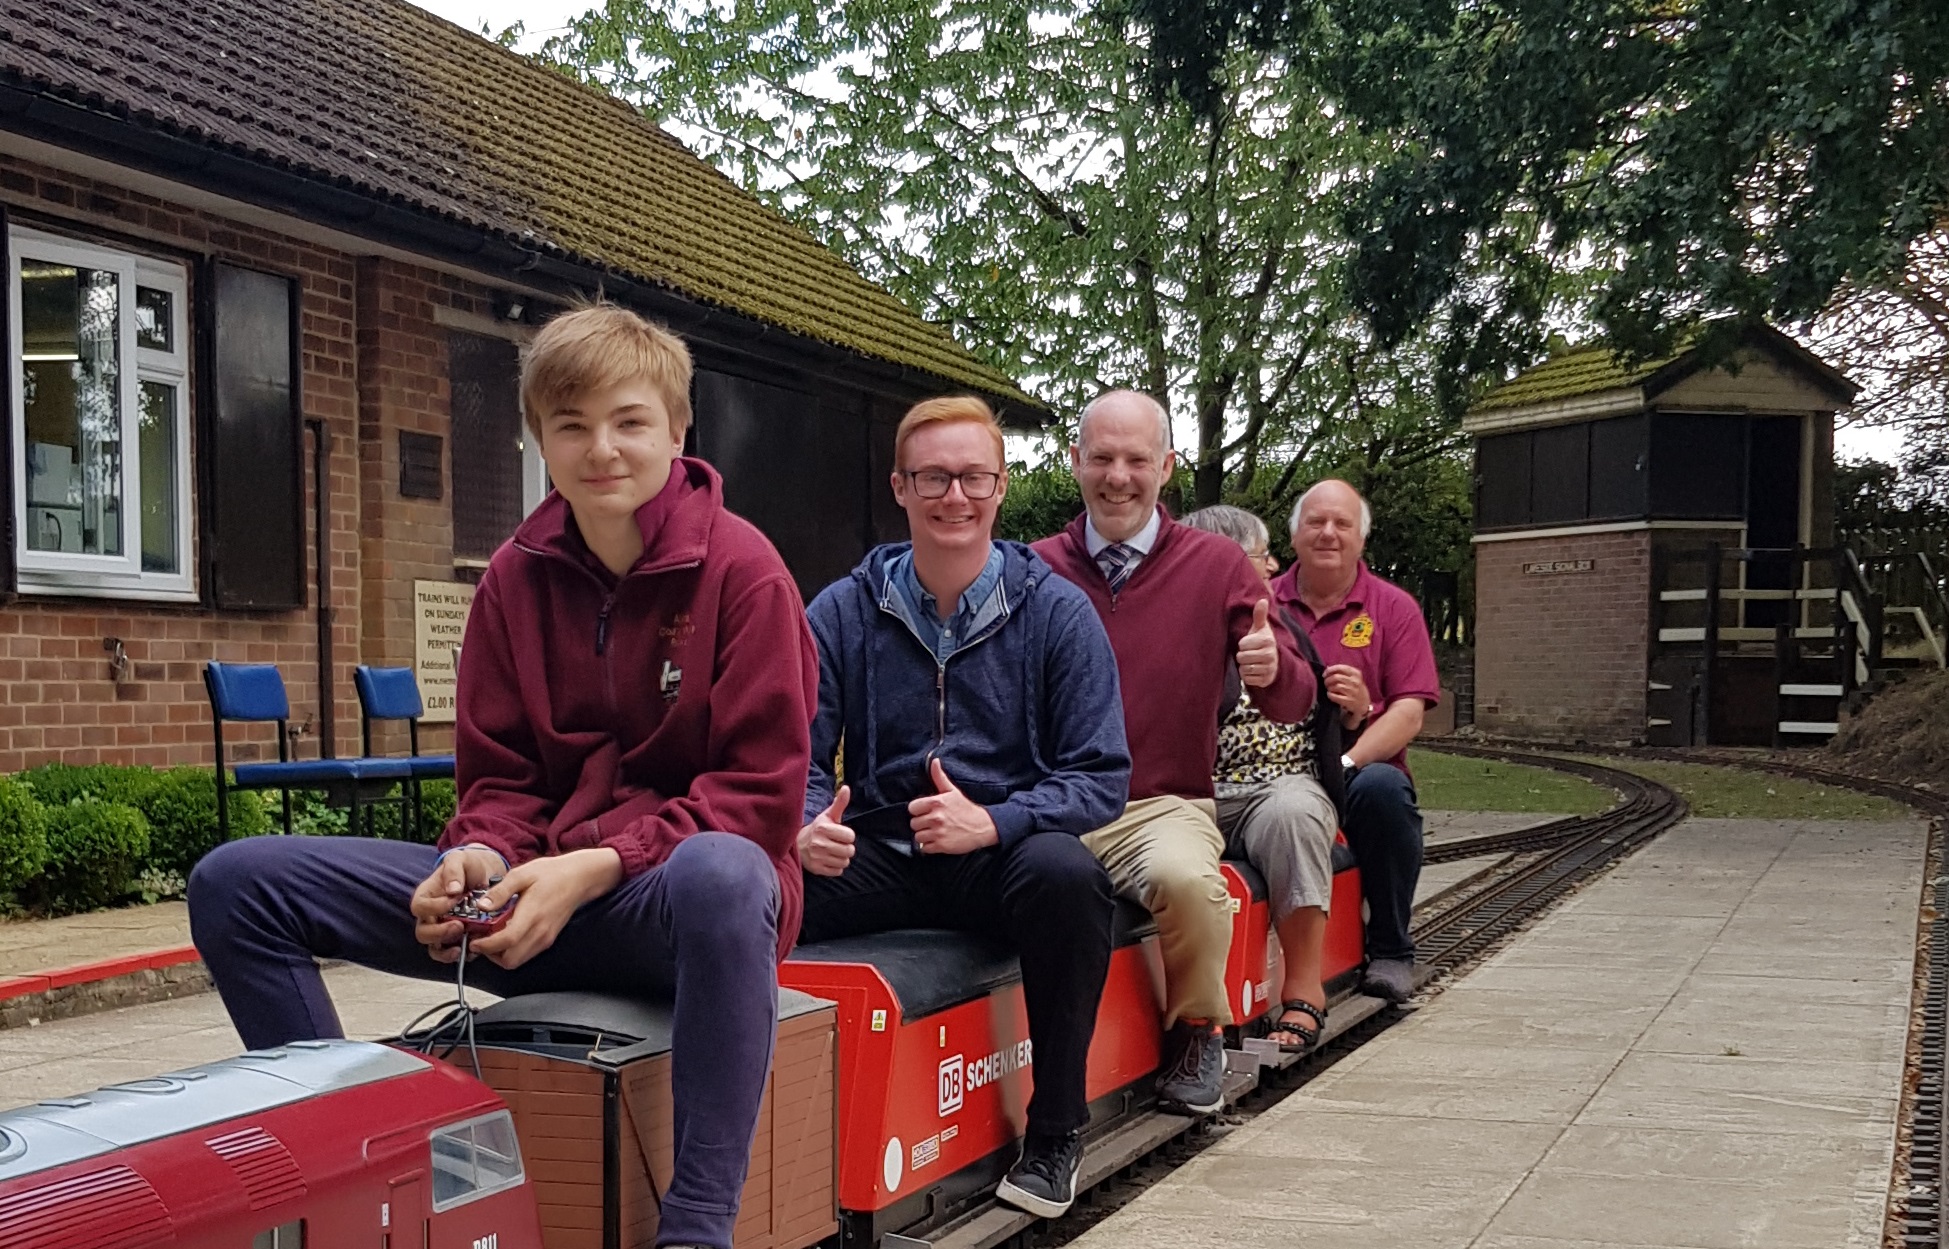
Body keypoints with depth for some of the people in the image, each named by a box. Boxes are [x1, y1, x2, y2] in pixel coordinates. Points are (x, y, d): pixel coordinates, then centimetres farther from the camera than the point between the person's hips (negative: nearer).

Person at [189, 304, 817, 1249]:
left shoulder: (740, 567, -8)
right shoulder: (517, 576, 7)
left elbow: (762, 792, -11)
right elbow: (498, 776, 10)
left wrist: (596, 868, -21)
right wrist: (483, 859, -14)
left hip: (679, 888, -5)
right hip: (537, 890, 5)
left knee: (717, 875, -44)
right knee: (236, 882, -5)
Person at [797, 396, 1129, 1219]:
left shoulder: (1057, 612, -1)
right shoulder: (842, 612, 5)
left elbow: (1102, 777, -6)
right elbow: (800, 758, 1)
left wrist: (991, 821, -23)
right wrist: (808, 829, -23)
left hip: (1006, 854, -1)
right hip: (878, 858, 1)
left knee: (1066, 872, -36)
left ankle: (1056, 1132, -13)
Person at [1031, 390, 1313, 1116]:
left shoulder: (1217, 565, 6)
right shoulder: (1038, 571, 6)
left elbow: (1292, 704, 4)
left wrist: (1272, 668, -18)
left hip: (1163, 809, 0)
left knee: (1186, 878, -33)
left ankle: (1197, 1032, 0)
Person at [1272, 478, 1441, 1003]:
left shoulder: (1394, 608, 10)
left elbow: (1409, 710, -1)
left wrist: (1349, 761, -18)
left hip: (1361, 772, 0)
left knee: (1381, 787, -36)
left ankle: (1391, 952, -14)